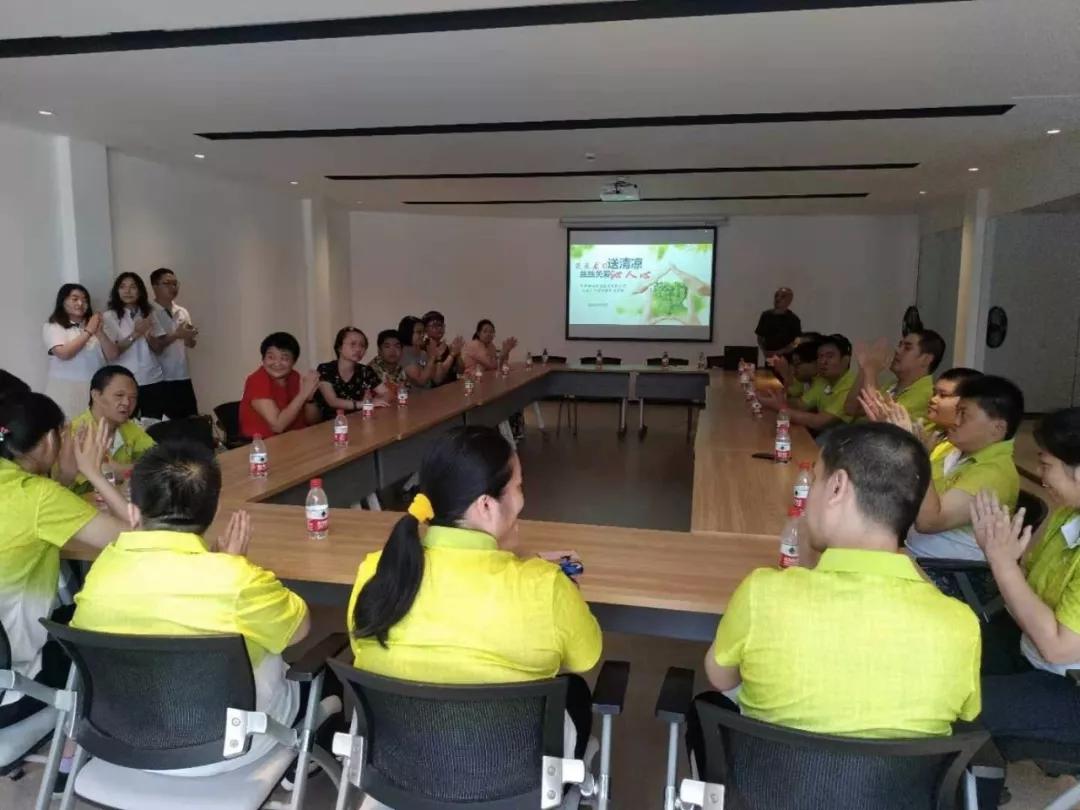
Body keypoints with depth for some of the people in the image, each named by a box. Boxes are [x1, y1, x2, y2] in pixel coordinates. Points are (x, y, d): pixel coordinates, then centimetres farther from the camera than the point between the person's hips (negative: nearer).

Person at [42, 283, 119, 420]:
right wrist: (88, 332, -13)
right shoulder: (52, 327, 3)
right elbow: (64, 353, -15)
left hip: (95, 390, 3)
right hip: (65, 391, -3)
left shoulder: (93, 325, 13)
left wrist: (99, 333, -10)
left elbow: (112, 356, 4)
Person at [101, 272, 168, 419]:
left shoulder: (149, 314, 10)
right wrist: (135, 334, -16)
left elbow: (159, 349, 9)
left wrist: (148, 335, -11)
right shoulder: (109, 316, -1)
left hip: (154, 379, 3)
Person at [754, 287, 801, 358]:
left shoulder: (793, 319, -5)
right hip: (769, 357, 4)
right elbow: (760, 336, 14)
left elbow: (796, 343, -10)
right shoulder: (766, 315, 7)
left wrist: (779, 352, -17)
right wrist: (764, 351, -2)